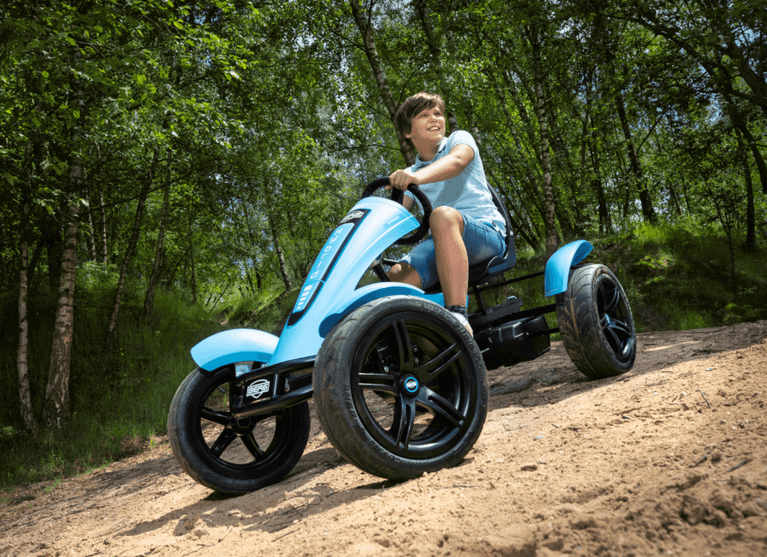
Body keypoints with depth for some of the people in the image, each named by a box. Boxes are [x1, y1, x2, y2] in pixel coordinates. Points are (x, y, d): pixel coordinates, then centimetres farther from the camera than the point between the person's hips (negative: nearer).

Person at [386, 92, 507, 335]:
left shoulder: (460, 139, 9)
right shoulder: (410, 174, 23)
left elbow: (456, 161, -16)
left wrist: (418, 177, -38)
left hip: (486, 232, -4)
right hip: (442, 241, 5)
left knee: (443, 214, -39)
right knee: (396, 276, -25)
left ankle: (458, 317, -49)